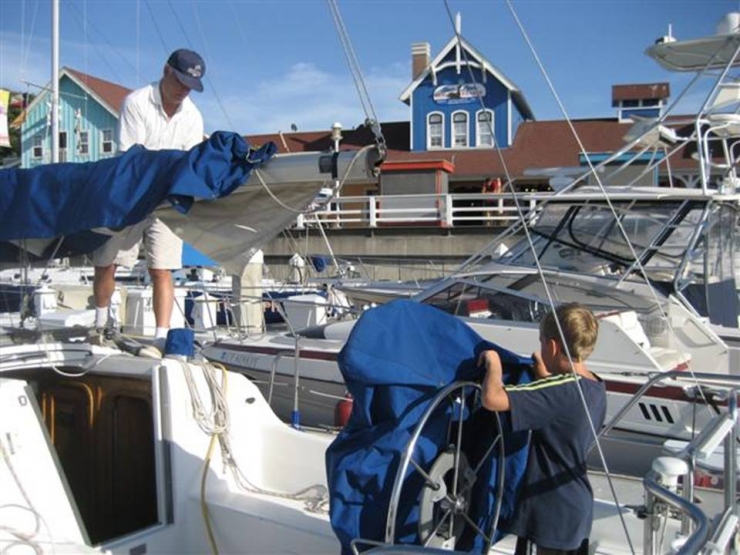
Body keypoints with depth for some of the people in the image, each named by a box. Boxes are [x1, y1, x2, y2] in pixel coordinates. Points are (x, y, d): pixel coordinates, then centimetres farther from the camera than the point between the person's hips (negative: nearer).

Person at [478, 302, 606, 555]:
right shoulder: (596, 388, 1)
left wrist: (494, 363, -17)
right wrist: (545, 378, 13)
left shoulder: (561, 390, -26)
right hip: (577, 507, 9)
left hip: (554, 514, -9)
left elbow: (492, 399, -35)